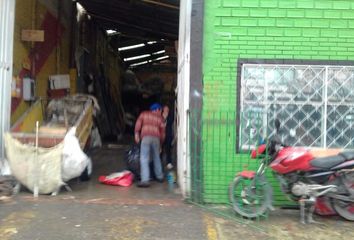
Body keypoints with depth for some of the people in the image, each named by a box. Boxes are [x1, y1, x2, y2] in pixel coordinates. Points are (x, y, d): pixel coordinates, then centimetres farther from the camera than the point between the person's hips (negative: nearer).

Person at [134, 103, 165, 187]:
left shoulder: (144, 114, 18)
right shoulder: (160, 118, 21)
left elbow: (138, 123, 2)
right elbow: (162, 132, 20)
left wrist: (136, 133, 2)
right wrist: (160, 145, 28)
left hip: (146, 138, -2)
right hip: (156, 138, 3)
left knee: (144, 159, -6)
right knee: (156, 158, 20)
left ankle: (145, 180, -16)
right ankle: (159, 176, 33)